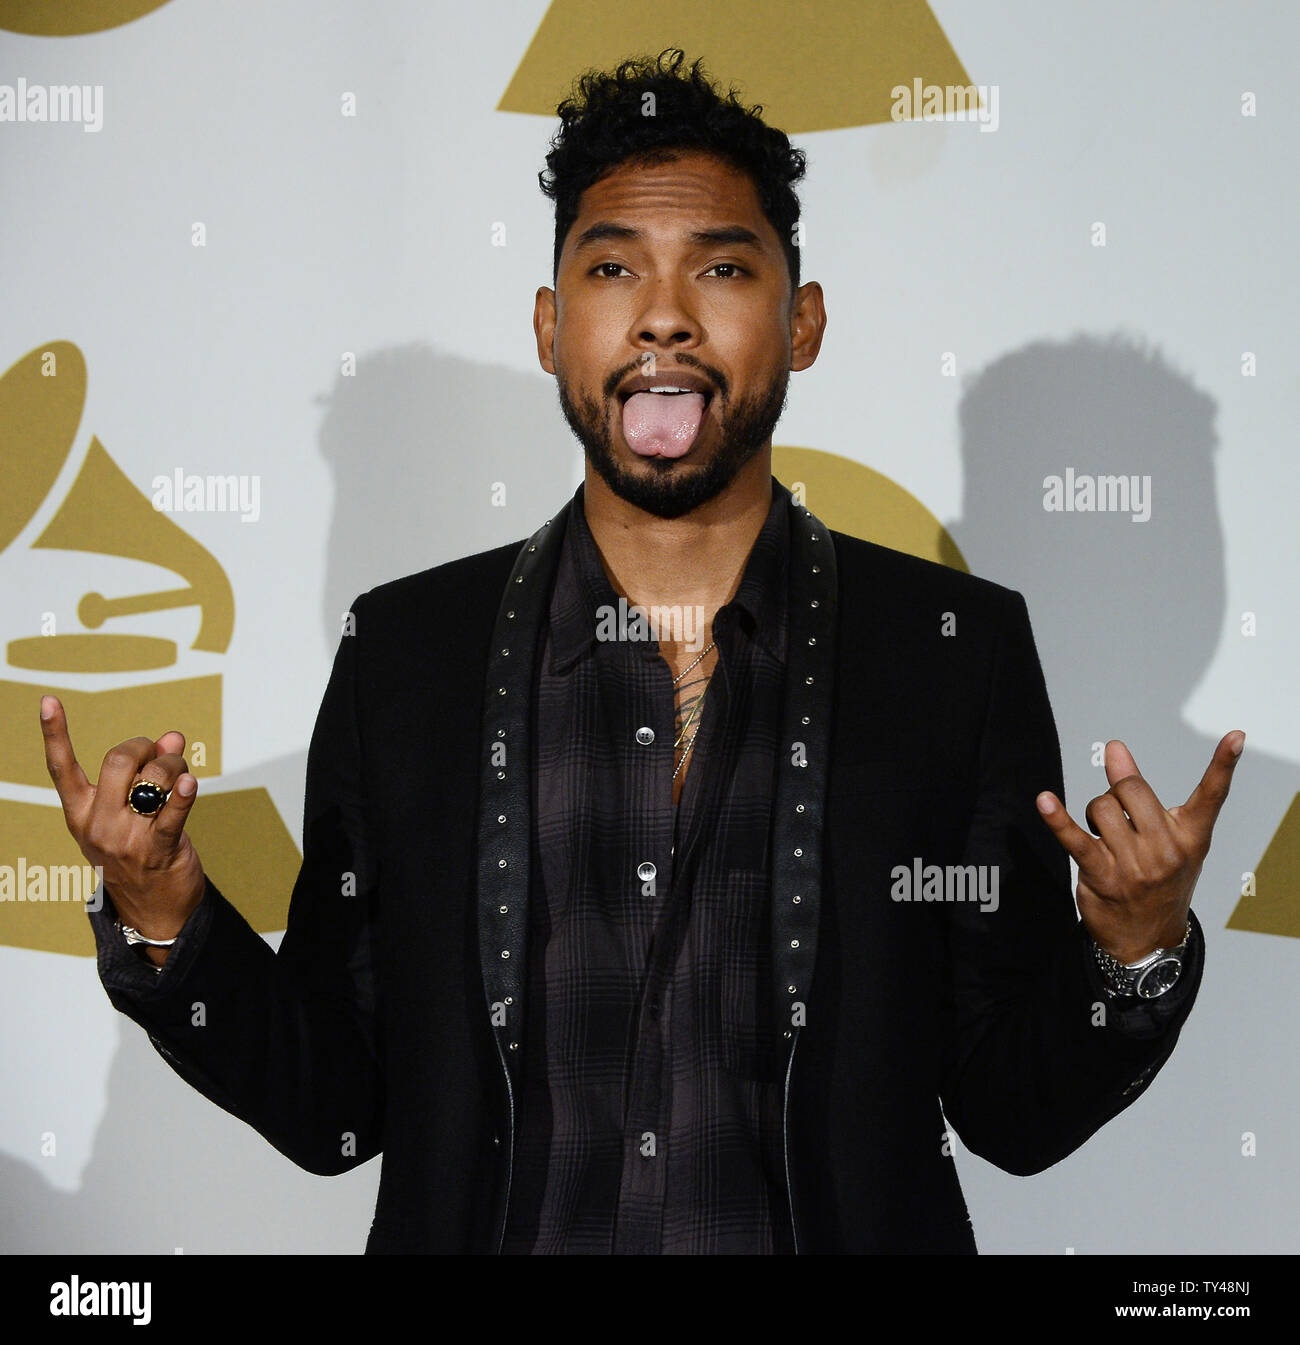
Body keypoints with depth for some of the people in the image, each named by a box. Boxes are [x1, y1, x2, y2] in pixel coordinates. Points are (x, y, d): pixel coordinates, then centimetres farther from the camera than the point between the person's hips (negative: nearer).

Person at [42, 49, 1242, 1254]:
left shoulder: (959, 648, -5)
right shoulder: (401, 650, -3)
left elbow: (1018, 1114, -3)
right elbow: (332, 1109, 0)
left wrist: (1133, 944, -19)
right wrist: (163, 919, -14)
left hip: (844, 1227, 0)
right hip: (490, 1232, 1)